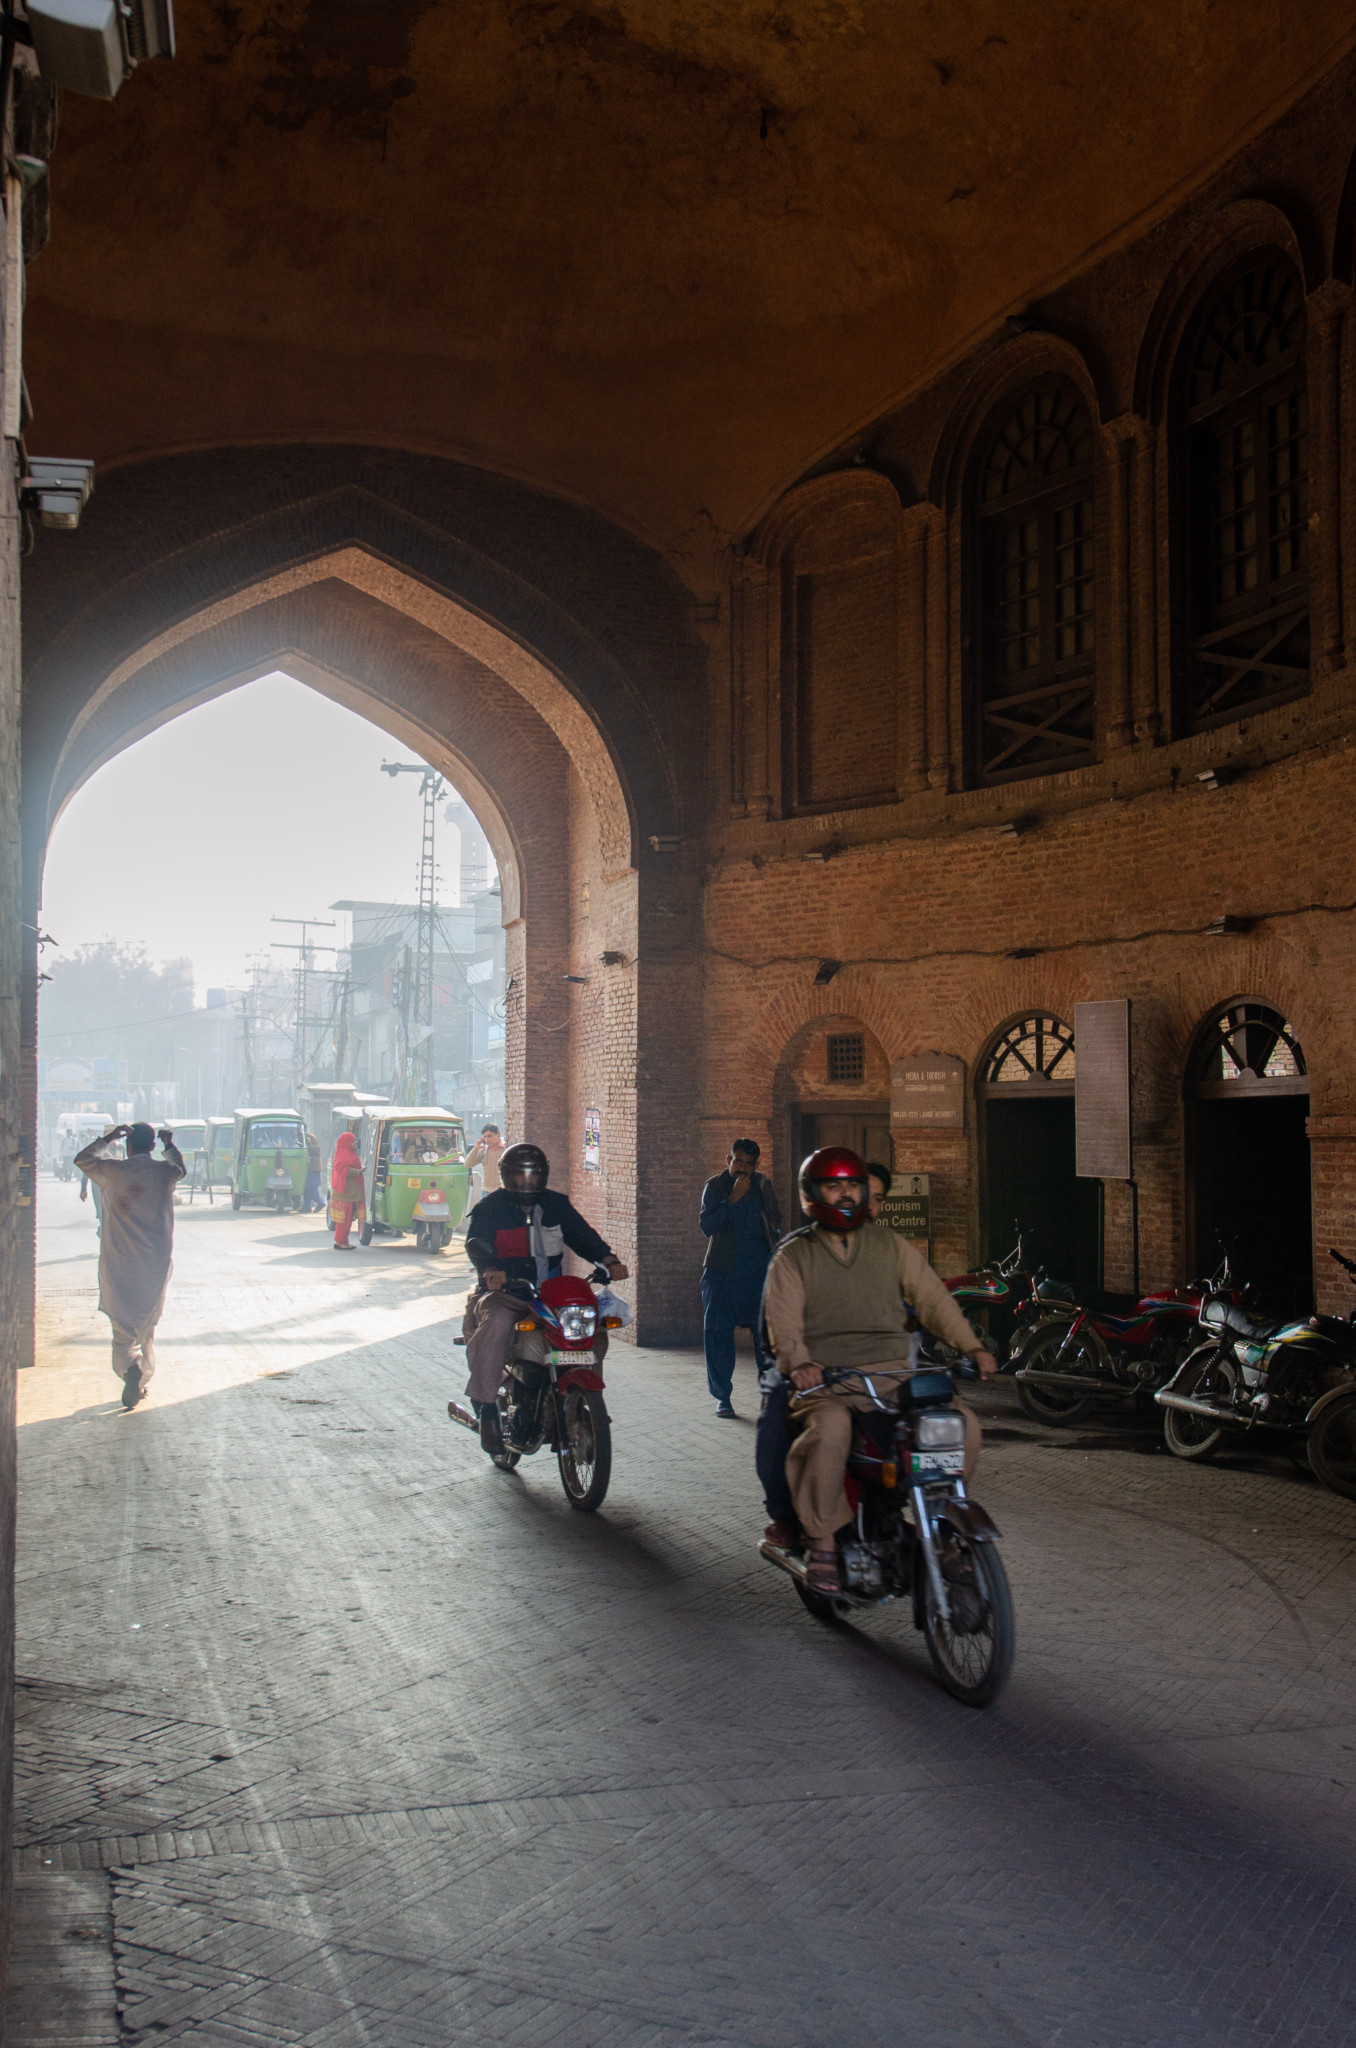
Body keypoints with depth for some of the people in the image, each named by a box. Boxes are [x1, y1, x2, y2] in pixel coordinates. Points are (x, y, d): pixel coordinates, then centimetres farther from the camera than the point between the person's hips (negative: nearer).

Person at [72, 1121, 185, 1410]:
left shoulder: (113, 1171, -5)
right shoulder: (165, 1171, -1)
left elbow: (83, 1159, 16)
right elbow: (180, 1167, 25)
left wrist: (108, 1138, 24)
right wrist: (170, 1144, 38)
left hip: (118, 1264, -1)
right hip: (156, 1264, 1)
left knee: (123, 1326, 3)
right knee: (147, 1326, 15)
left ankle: (130, 1367, -22)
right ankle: (143, 1381, 17)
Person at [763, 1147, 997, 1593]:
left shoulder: (890, 1245, 17)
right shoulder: (793, 1256, 8)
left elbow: (932, 1296, 11)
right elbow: (784, 1321, -4)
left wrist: (971, 1347, -2)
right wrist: (799, 1364, -25)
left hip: (891, 1373, 3)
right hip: (825, 1380, -3)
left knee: (964, 1425, -16)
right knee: (830, 1431, -36)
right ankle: (821, 1540, -21)